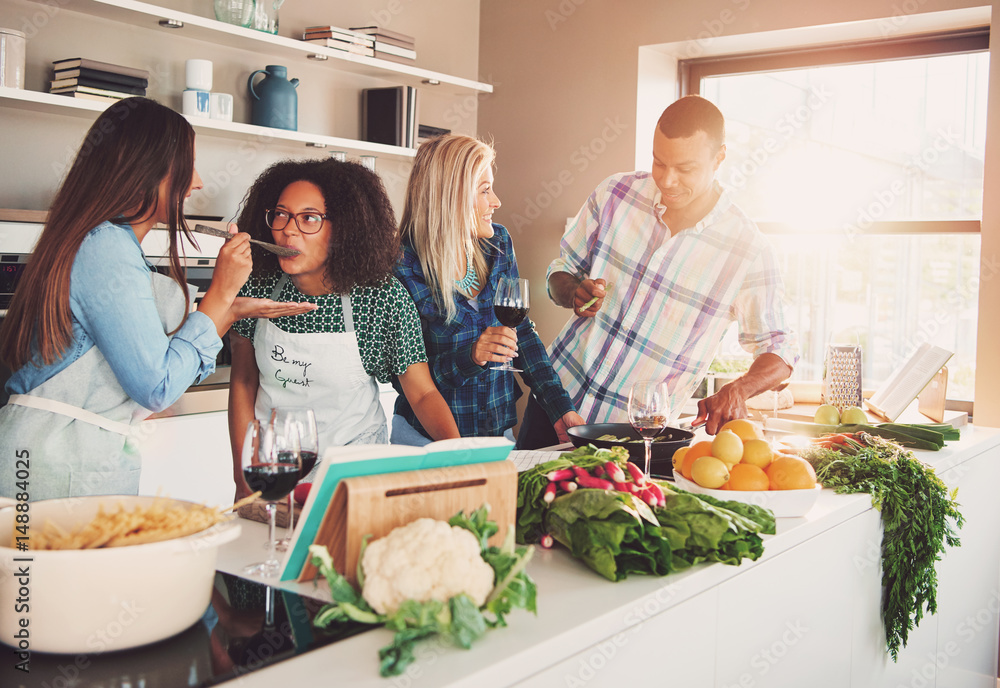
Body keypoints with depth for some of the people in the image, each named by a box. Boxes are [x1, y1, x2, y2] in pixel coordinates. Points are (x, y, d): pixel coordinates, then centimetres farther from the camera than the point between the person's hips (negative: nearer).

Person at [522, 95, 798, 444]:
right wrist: (575, 294, -16)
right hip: (558, 392, 3)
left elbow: (778, 352, -5)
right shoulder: (616, 193, -6)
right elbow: (561, 270, 7)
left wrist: (737, 390, -26)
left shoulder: (748, 250, -13)